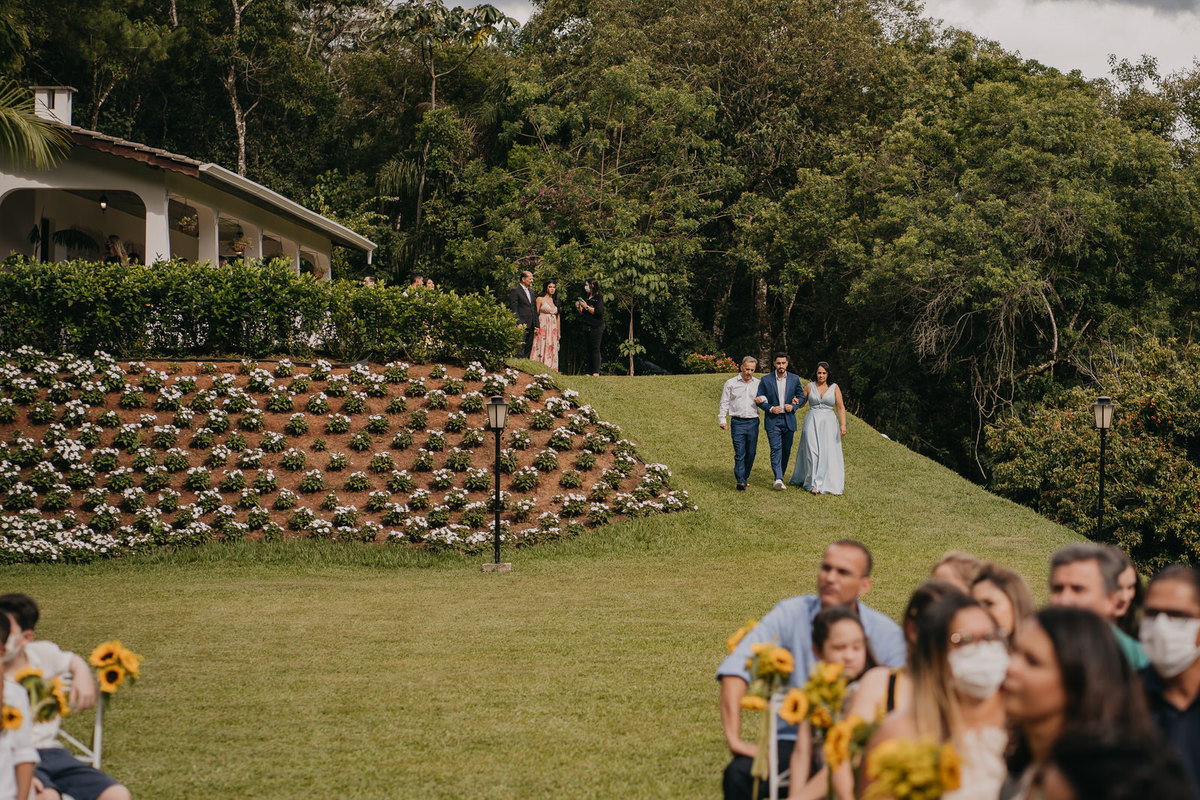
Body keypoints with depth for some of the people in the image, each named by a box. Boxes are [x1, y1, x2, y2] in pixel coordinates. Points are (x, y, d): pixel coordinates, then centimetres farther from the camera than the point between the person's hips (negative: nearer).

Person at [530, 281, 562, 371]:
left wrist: (559, 332, 15)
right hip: (542, 327, -6)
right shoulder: (540, 299, 0)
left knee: (552, 350, 0)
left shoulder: (555, 300, 16)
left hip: (553, 329, 6)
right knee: (541, 348, -10)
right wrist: (536, 327, -15)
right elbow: (536, 314, -5)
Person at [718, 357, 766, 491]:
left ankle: (745, 476, 24)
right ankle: (740, 481, -14)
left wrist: (762, 399, -4)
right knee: (739, 453, -10)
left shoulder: (758, 384, 10)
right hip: (737, 422, -2)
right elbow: (724, 403, 7)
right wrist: (721, 419, -3)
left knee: (751, 453, 5)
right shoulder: (731, 383, 5)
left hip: (753, 422, 3)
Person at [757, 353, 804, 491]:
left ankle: (781, 474, 29)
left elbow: (801, 397, 11)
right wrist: (770, 408, -14)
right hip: (772, 421, -2)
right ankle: (778, 479, -23)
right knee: (776, 449, -14)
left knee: (786, 450, 9)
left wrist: (793, 406, -8)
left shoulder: (794, 379, 4)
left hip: (789, 420, 2)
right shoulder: (766, 380, 0)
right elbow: (760, 400, 3)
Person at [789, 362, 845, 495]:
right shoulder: (810, 387, 7)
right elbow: (801, 402, 16)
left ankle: (828, 483, 6)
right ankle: (814, 484, -9)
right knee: (812, 452, -8)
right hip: (812, 422, 0)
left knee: (829, 453, -4)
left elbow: (841, 408, 1)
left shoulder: (835, 388, 4)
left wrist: (843, 424, -10)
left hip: (828, 423, 0)